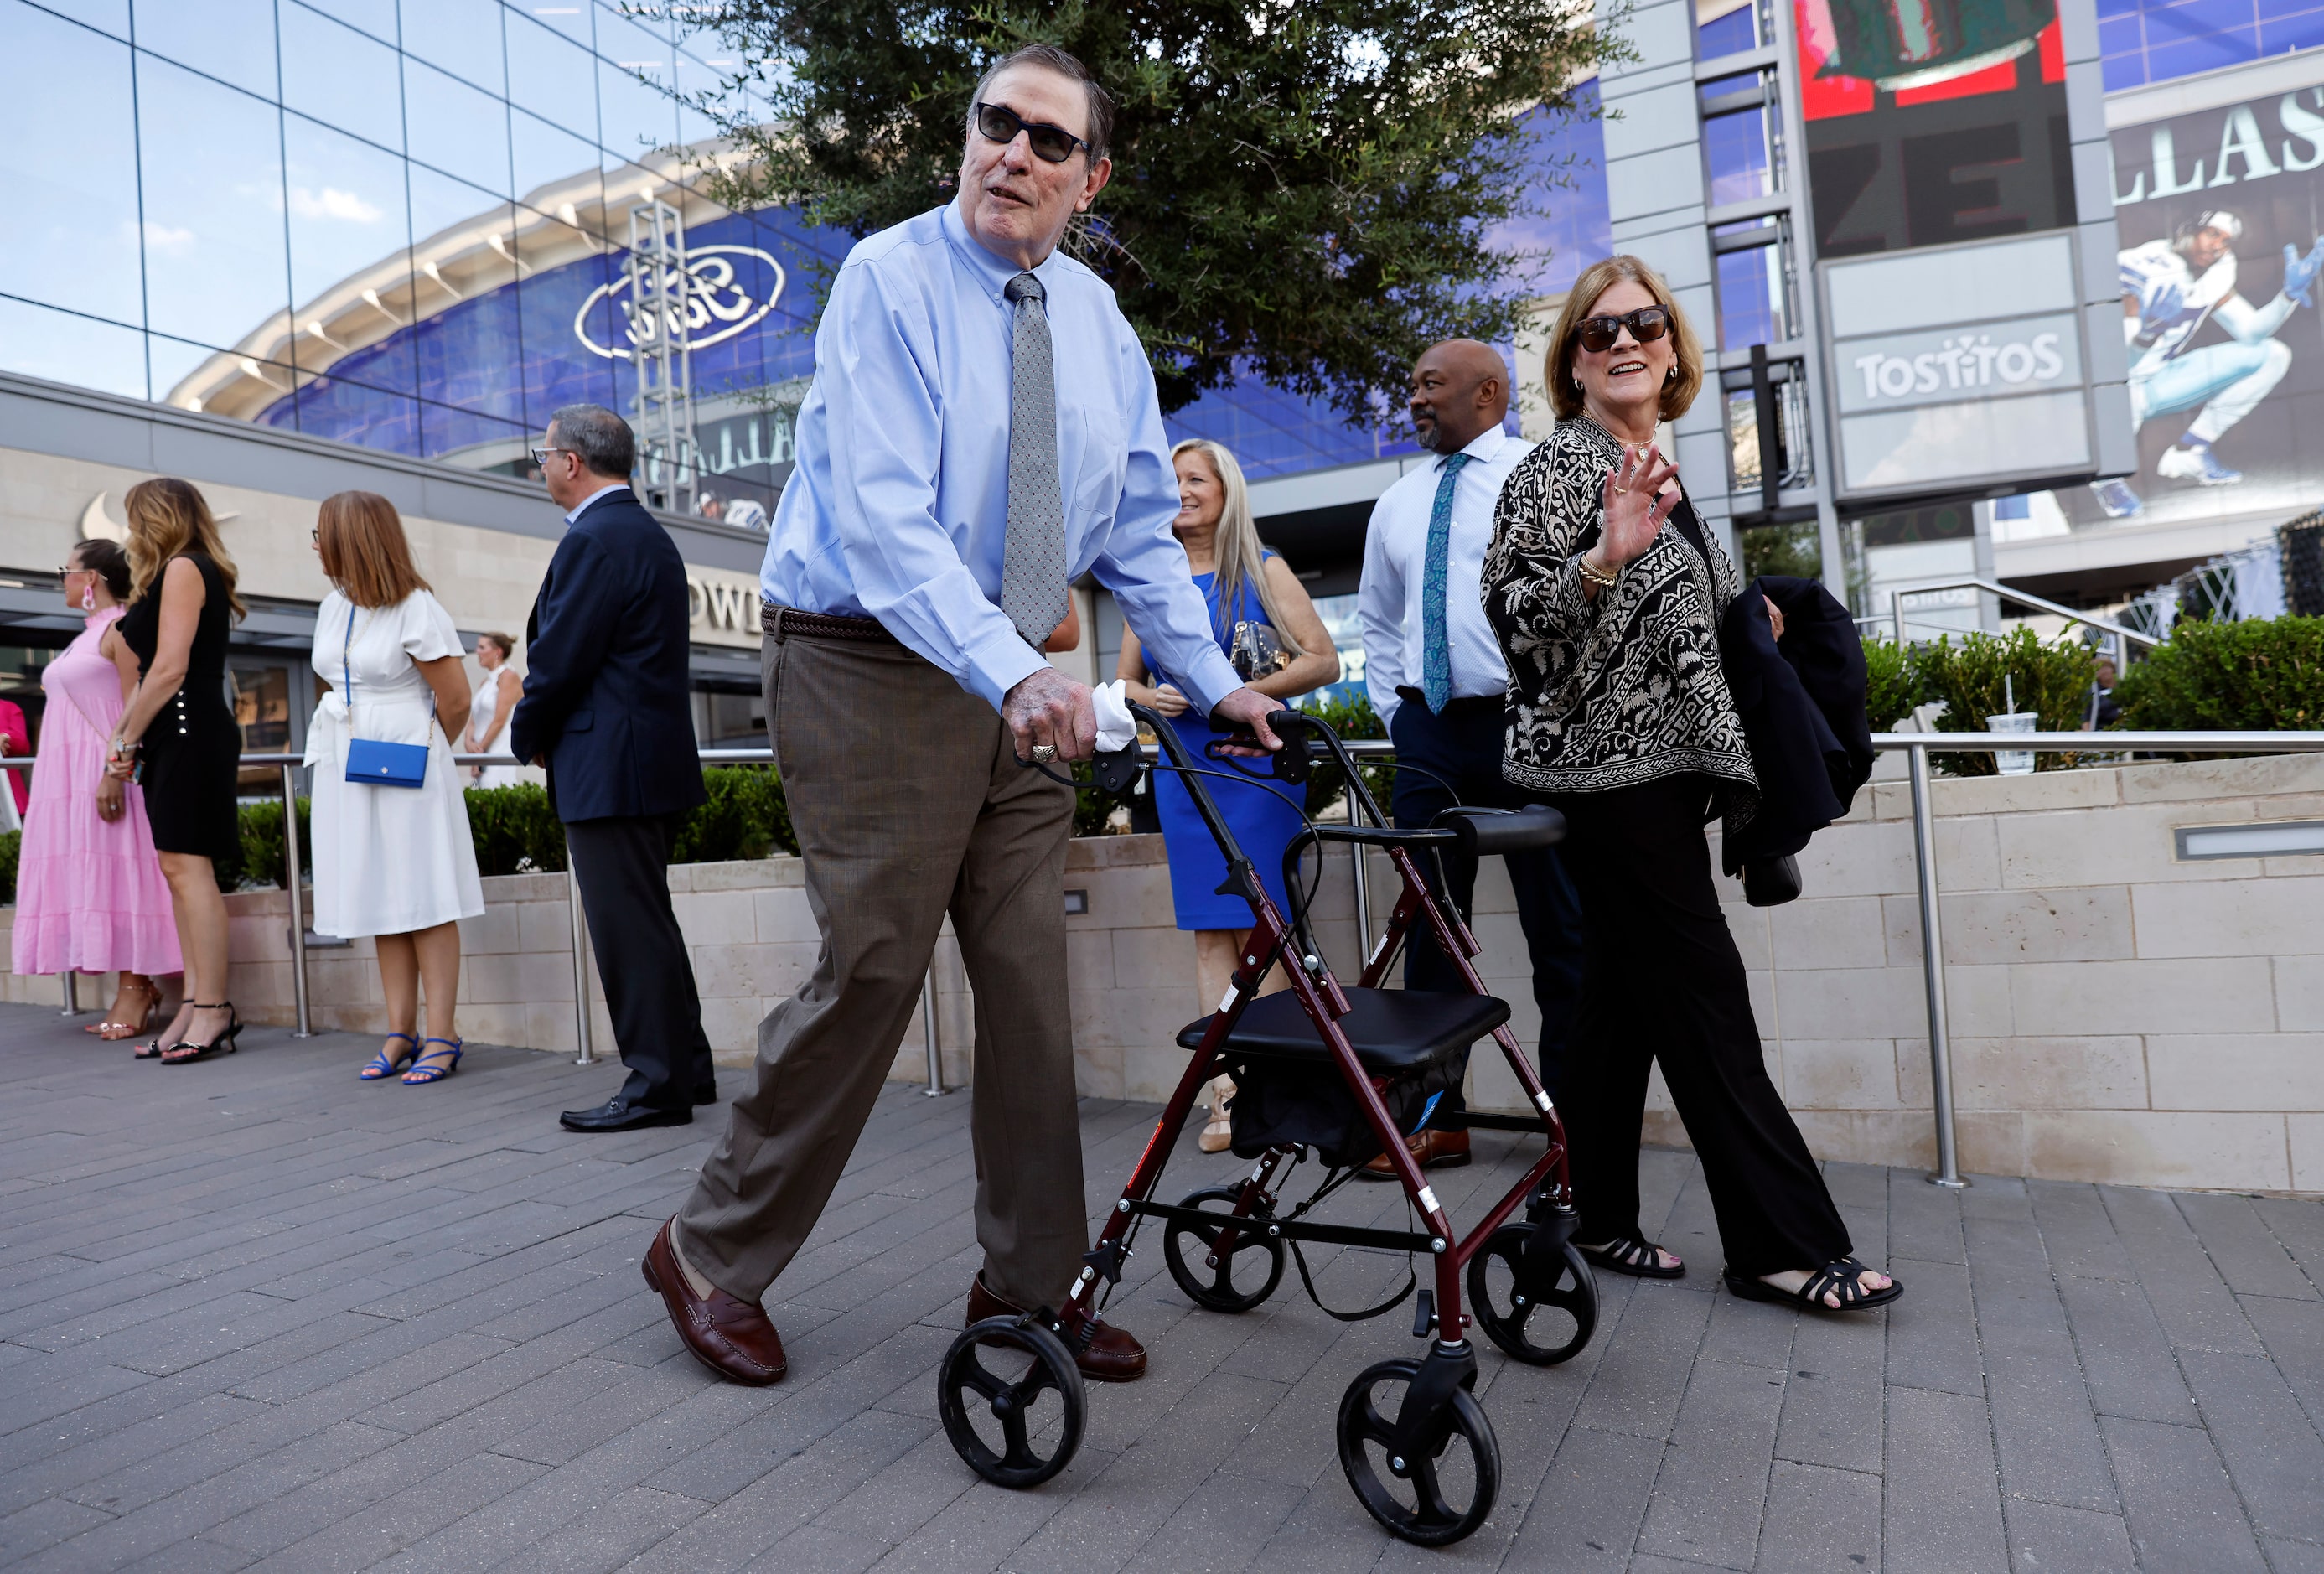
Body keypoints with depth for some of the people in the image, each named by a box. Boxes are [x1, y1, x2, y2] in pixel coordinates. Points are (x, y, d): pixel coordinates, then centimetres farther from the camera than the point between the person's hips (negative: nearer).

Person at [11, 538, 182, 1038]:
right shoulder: (86, 635, 22)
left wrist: (114, 773, -24)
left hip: (105, 775, -9)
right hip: (70, 779, 9)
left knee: (116, 876, -10)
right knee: (89, 879, 5)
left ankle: (135, 991, -8)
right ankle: (133, 990, 6)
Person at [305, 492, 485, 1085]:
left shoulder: (415, 609, -10)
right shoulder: (333, 606, 12)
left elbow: (455, 702, -9)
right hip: (347, 768, 7)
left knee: (424, 901, -5)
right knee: (381, 903, 8)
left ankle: (441, 1037, -2)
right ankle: (401, 1033, 13)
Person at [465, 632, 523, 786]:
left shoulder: (508, 675, -3)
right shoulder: (484, 682, 21)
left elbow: (500, 720, -10)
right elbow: (474, 721, 15)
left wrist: (480, 748, -6)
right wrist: (469, 742, -4)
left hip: (501, 752, -8)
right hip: (482, 754, 8)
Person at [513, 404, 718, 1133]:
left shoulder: (593, 539, -14)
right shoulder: (649, 534, 17)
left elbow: (559, 658, -17)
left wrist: (528, 734, 1)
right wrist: (544, 728, 15)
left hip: (608, 768, -10)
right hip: (652, 758, 10)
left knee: (630, 928, -4)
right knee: (646, 921, 16)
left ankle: (657, 1084, 3)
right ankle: (687, 1067, 23)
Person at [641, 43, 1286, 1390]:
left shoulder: (1100, 321, 10)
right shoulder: (890, 280, -10)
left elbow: (1139, 532, 13)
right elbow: (882, 518, -23)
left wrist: (1215, 681, 5)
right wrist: (1011, 671, -36)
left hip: (1011, 682, 6)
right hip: (871, 665, -6)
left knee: (1034, 979, 5)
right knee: (872, 970, -6)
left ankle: (1031, 1282, 20)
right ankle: (711, 1253, 16)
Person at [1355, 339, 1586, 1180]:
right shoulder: (1396, 504, 16)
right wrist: (1397, 716, 14)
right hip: (1429, 730, 5)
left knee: (1558, 928, 1)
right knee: (1430, 927, 6)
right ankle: (1436, 1115, 15)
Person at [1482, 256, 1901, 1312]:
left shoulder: (1655, 467, 19)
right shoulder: (1561, 464, -8)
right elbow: (1516, 613, -20)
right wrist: (1605, 557, -33)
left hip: (1653, 769, 9)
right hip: (1608, 775, -9)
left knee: (1623, 997, 11)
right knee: (1704, 994, -6)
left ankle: (1596, 1220, 20)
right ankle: (1786, 1244, 2)